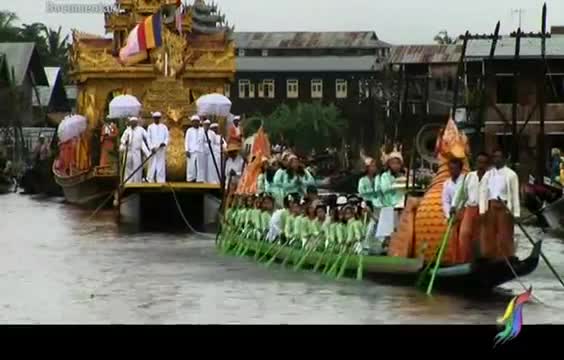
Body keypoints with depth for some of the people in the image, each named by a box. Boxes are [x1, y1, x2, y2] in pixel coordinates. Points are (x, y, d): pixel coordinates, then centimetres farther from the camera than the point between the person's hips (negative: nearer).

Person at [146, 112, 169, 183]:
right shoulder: (150, 127, 8)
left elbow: (167, 137, 8)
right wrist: (151, 147, -9)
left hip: (162, 149, 1)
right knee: (152, 165, -5)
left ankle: (161, 180, 0)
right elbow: (148, 138, 3)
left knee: (161, 165, -1)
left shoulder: (164, 127, 12)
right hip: (153, 149, -1)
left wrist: (165, 143, -13)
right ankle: (151, 180, -3)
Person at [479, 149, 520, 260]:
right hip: (490, 207, 4)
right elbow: (483, 192, 7)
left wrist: (516, 213, -8)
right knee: (489, 236, 5)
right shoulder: (488, 174, 11)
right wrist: (482, 210, -3)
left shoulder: (511, 174, 0)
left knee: (505, 237, -3)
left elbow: (515, 194, -3)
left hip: (504, 207, -4)